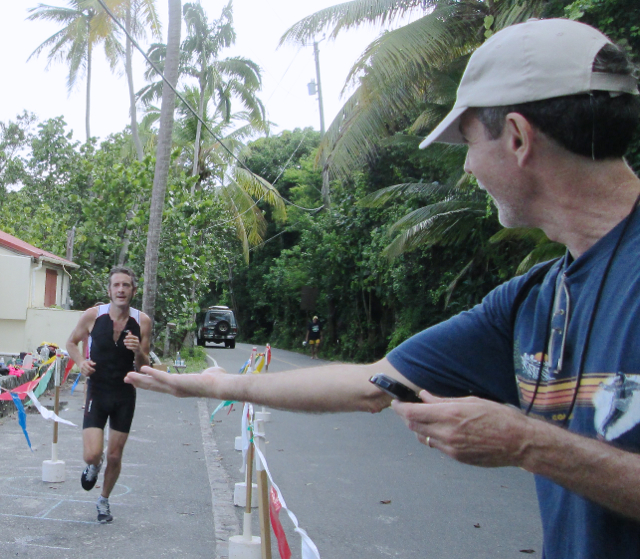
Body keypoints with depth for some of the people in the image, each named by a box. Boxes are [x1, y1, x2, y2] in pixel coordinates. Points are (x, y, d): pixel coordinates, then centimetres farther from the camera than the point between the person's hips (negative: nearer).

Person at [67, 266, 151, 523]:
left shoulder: (142, 321, -8)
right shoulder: (93, 315, -10)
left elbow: (144, 368, -1)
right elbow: (72, 342, 8)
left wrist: (138, 351, -23)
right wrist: (81, 362, -12)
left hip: (125, 395, 1)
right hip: (97, 392, -1)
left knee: (115, 456, 10)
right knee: (92, 454, -13)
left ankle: (104, 500, 37)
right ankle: (93, 467, 26)